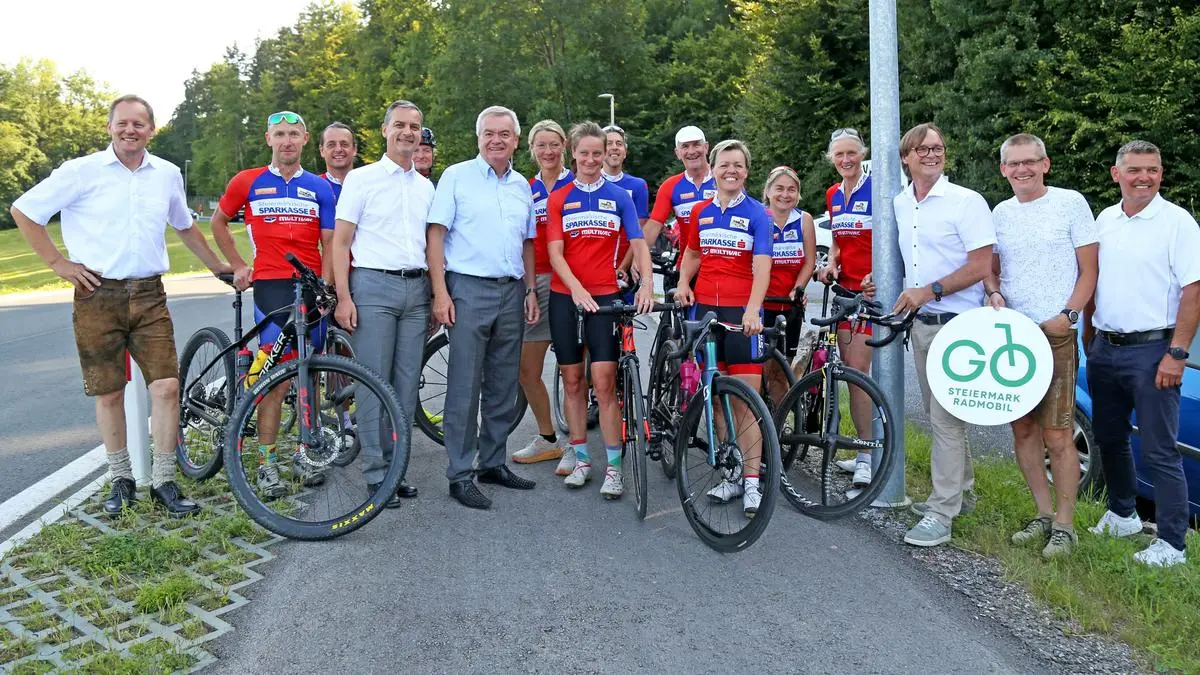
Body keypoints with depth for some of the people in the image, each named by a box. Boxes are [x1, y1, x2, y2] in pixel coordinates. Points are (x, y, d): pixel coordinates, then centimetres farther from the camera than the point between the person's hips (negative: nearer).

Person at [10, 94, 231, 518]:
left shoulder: (167, 174, 8)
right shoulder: (82, 171, -2)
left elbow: (184, 226, 25)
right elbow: (23, 211, 3)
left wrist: (217, 266, 26)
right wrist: (58, 263, -1)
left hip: (149, 296, 2)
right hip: (98, 297, -2)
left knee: (166, 386, -7)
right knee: (109, 394, 5)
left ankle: (163, 483, 5)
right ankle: (121, 481, 21)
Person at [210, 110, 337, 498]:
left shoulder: (320, 187, 9)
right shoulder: (247, 182, 5)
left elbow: (329, 244, 6)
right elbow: (218, 222, 19)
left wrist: (325, 288, -5)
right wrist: (238, 266, 12)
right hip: (271, 285, -2)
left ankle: (304, 452, 19)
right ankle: (267, 463, 0)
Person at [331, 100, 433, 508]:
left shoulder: (426, 187, 16)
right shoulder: (361, 179, 2)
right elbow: (341, 242, -1)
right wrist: (343, 298, -10)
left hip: (416, 289, 4)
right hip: (373, 287, -4)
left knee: (406, 384, 5)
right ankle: (376, 475, 2)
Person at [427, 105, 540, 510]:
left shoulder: (521, 186, 15)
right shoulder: (457, 176, 0)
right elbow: (435, 235, -5)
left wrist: (531, 290, 11)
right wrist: (440, 292, -13)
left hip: (512, 293, 5)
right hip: (469, 289, -5)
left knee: (503, 386, 10)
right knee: (465, 386, -5)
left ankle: (493, 463, 22)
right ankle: (460, 475, 1)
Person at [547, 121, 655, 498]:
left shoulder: (619, 197, 6)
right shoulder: (558, 199, 6)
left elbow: (638, 244, -1)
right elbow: (555, 252, -3)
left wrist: (646, 284, -19)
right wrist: (577, 288, -20)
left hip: (605, 296, -1)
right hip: (565, 296, 2)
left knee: (604, 382, -8)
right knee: (573, 380, 8)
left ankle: (613, 468, -1)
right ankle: (581, 459, 19)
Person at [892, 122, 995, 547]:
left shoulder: (967, 202, -10)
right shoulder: (899, 204, 10)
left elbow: (981, 266, -15)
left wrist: (929, 291, -19)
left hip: (954, 323, -7)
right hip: (920, 322, 7)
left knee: (946, 418, -8)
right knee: (939, 414, 16)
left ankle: (941, 514, -3)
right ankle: (960, 487, 32)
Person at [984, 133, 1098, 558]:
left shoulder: (1070, 203, -2)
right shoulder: (1001, 212, 11)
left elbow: (1089, 270, -2)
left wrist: (1068, 315, -15)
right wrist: (994, 292, -3)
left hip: (1055, 334, -5)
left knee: (1057, 437, -6)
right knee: (1022, 430, 8)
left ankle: (1064, 527, 4)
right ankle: (1044, 516, 21)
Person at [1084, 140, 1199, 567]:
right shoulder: (1104, 220, 10)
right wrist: (1088, 336, 12)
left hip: (1152, 350, -6)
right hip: (1105, 349, 6)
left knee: (1159, 451, -4)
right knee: (1109, 439, 17)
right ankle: (1122, 516, 34)